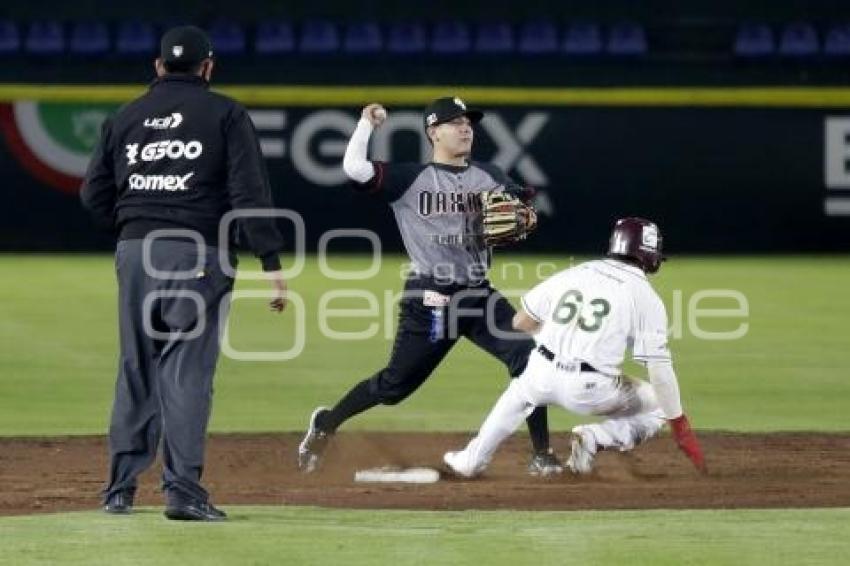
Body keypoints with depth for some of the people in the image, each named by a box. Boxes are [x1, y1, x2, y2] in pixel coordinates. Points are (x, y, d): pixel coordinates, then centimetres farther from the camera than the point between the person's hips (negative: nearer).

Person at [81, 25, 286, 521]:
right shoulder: (225, 115, 0)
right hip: (197, 255, -4)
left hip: (134, 253, 4)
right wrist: (272, 264, -10)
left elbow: (94, 195, 11)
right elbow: (251, 194, -9)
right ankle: (183, 488, -11)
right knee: (187, 369, -5)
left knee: (136, 369, 12)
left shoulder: (125, 117, 12)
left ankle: (122, 488, 14)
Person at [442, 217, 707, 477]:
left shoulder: (573, 273, 9)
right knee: (657, 407, 18)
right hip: (591, 389, -4)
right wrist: (680, 426, -5)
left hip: (541, 377, 5)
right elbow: (659, 366, -9)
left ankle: (470, 460, 39)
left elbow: (520, 322, 16)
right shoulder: (646, 297, -3)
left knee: (517, 395, 39)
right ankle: (593, 438, -5)